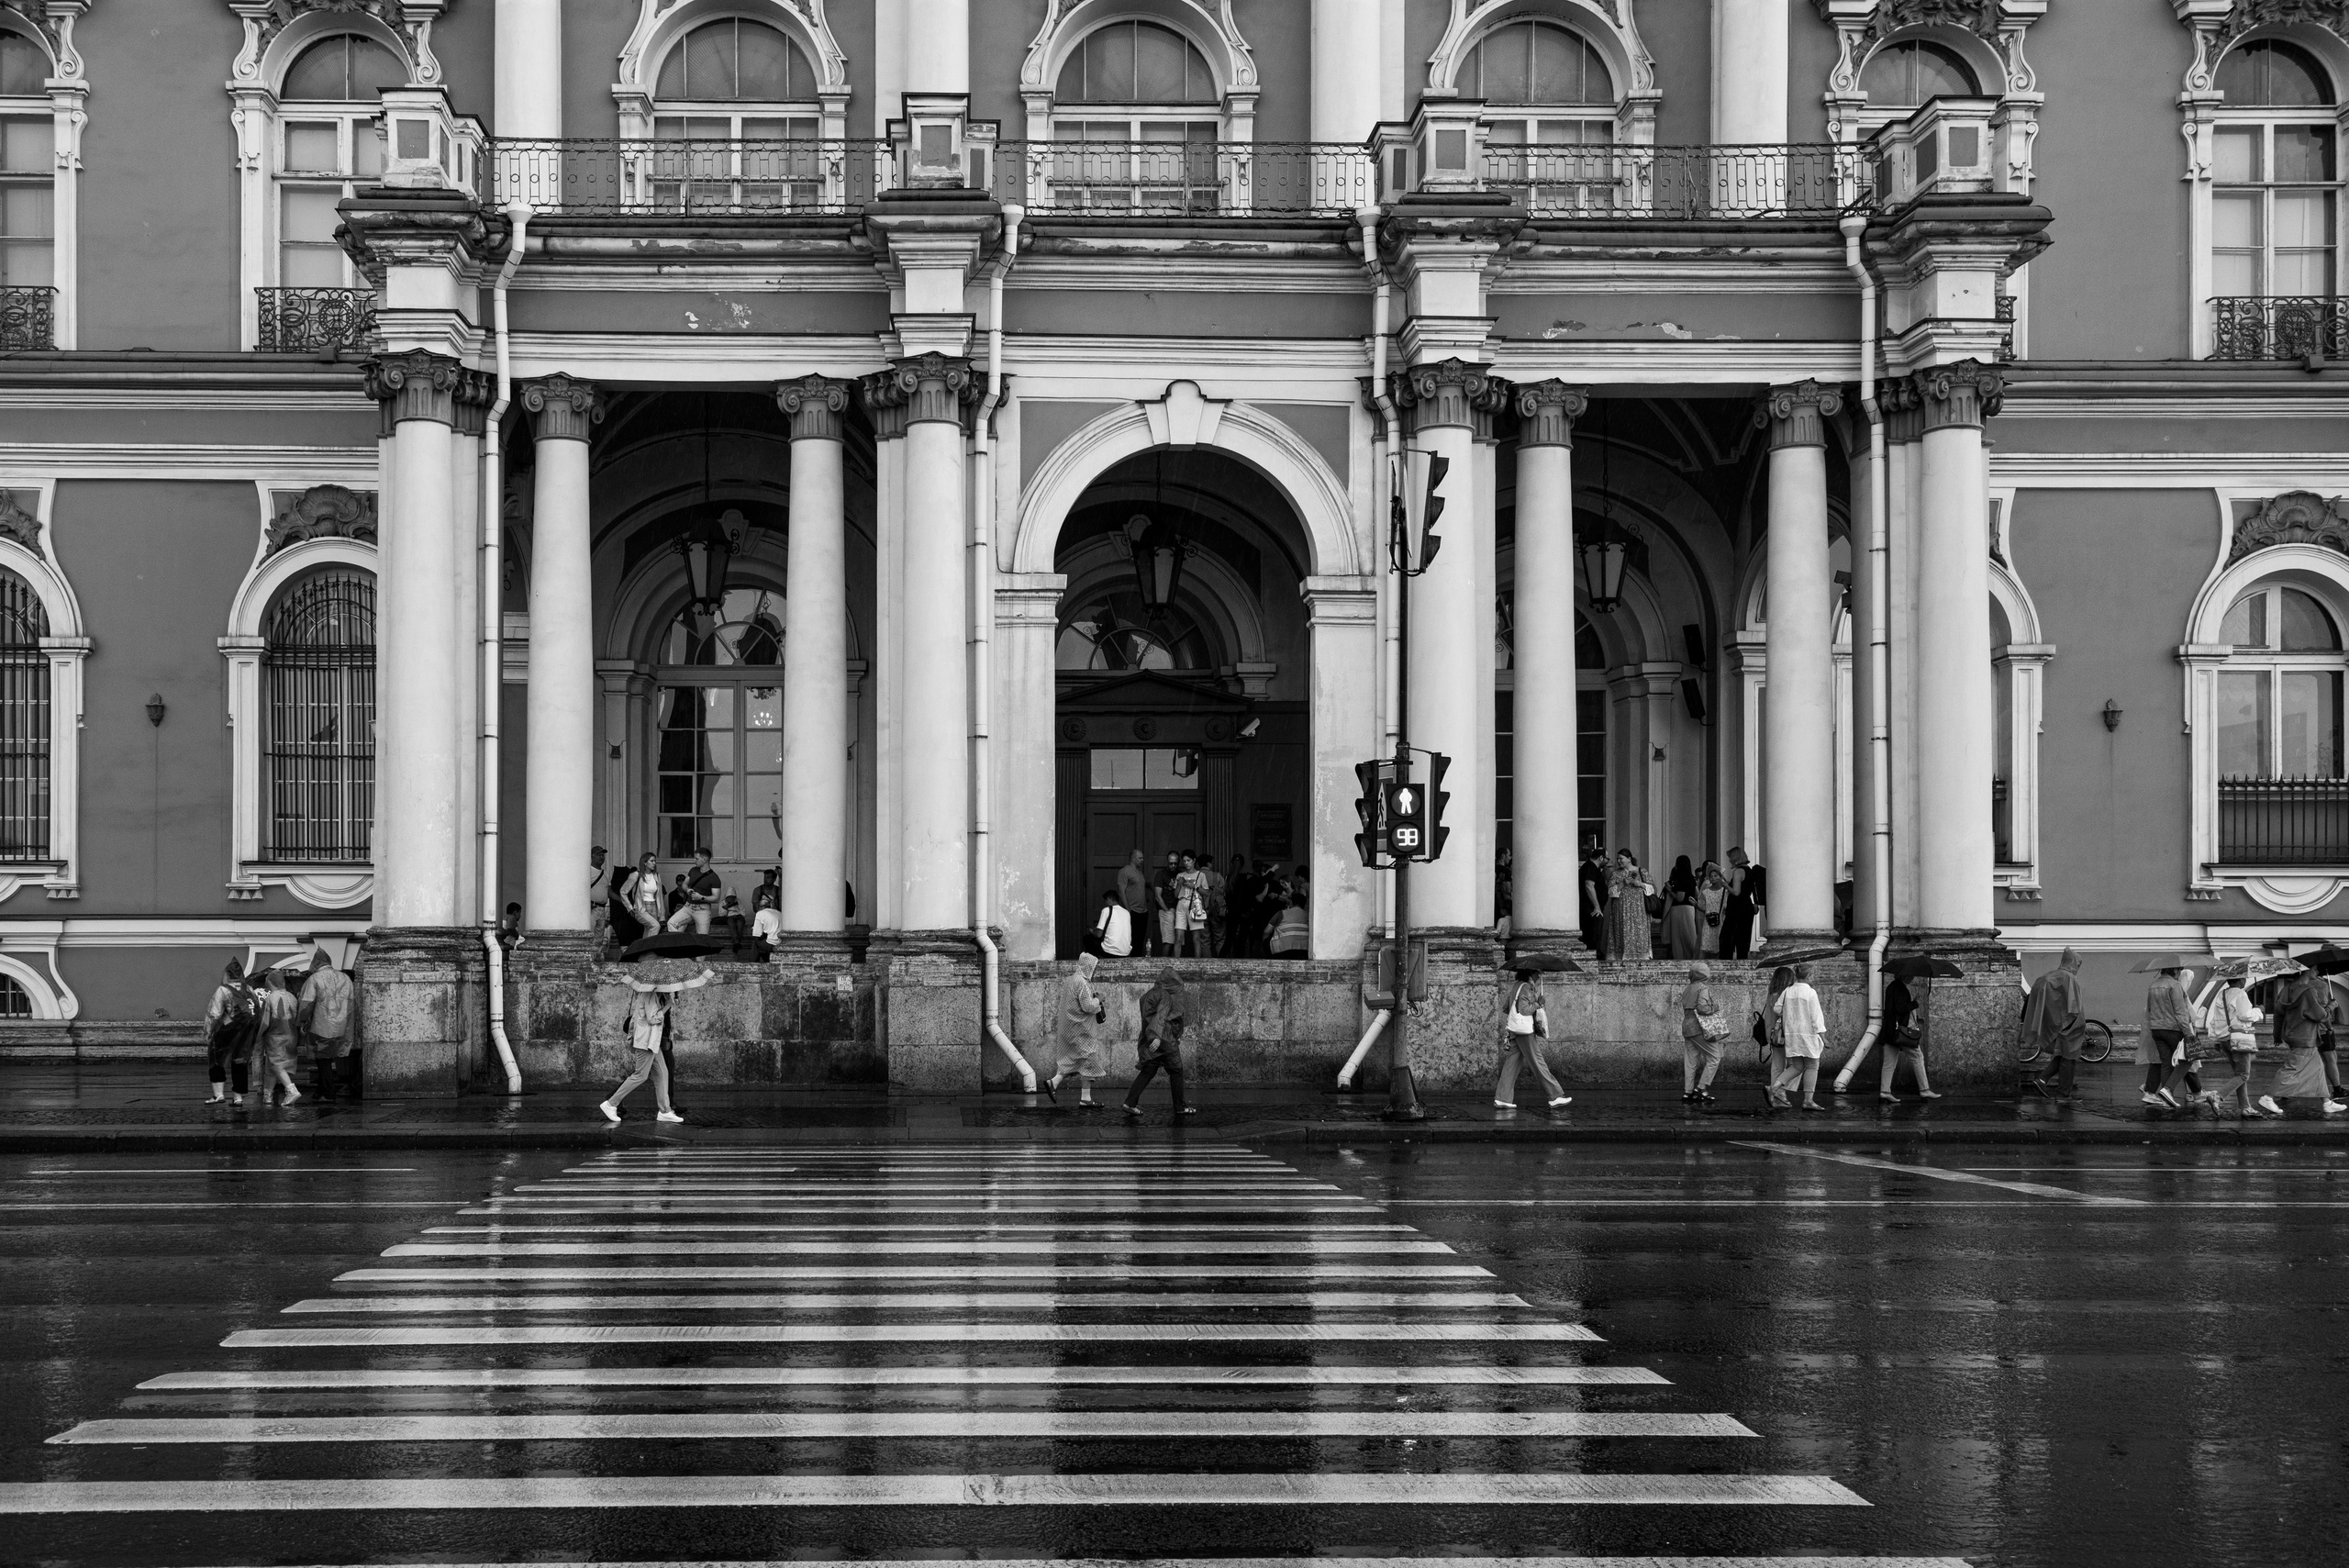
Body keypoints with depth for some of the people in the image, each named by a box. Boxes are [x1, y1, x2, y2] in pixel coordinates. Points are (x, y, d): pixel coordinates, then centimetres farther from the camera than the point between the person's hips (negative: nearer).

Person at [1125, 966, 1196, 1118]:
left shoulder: (1150, 995, 17)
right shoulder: (1165, 996, -12)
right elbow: (1161, 1016, -25)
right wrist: (1157, 1037, -37)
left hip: (1150, 1039, 9)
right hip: (1164, 1040, -9)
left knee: (1147, 1072, 8)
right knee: (1176, 1072, 3)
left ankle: (1130, 1103, -1)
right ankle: (1180, 1107, 10)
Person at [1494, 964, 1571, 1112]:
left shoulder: (1516, 986, 16)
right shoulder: (1526, 988, -14)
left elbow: (1507, 1009, 21)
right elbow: (1524, 1009, -22)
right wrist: (1538, 1004, -10)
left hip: (1513, 1029, 9)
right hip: (1525, 1030, -9)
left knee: (1512, 1063, 7)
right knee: (1538, 1063, -6)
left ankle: (1502, 1098, 4)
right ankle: (1556, 1097, -3)